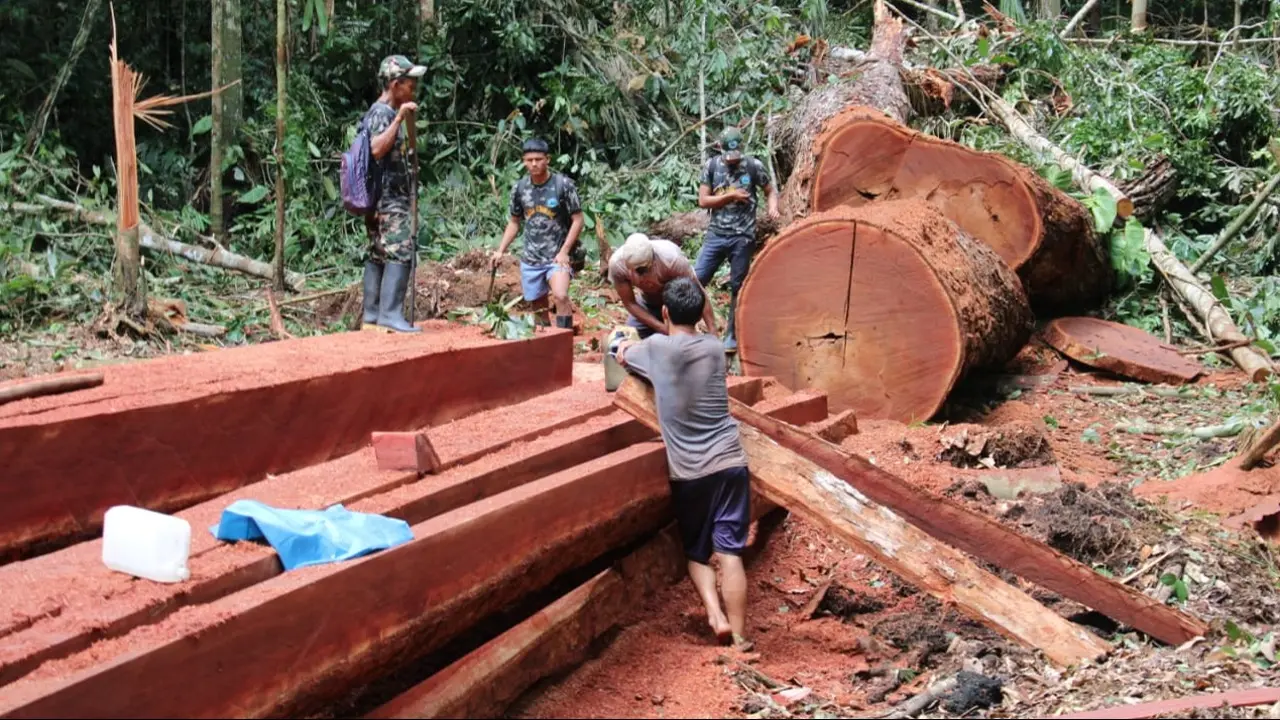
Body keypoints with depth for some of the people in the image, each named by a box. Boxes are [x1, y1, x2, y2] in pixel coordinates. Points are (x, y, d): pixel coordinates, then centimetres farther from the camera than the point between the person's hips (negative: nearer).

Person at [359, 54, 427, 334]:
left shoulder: (387, 112, 19)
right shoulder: (382, 113, -12)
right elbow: (377, 149, -30)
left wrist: (408, 121, 23)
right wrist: (399, 118, -31)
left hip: (385, 197, 10)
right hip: (389, 197, -10)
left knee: (378, 255, 9)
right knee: (400, 252, -14)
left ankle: (372, 314, 11)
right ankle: (390, 314, -18)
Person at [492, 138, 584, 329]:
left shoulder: (564, 185, -9)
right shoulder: (519, 188, 3)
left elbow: (577, 220, -6)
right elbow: (514, 222, 16)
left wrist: (564, 252, -13)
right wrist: (501, 250, 7)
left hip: (557, 256, -4)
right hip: (530, 259, 4)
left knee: (560, 296, -26)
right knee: (538, 308, 9)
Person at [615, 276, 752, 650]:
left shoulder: (655, 348, -2)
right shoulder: (714, 348, 6)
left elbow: (623, 356, 20)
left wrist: (624, 344, 44)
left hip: (689, 472, -1)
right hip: (729, 463, 1)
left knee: (696, 552, 16)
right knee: (729, 552, -2)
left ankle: (715, 614, -4)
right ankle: (740, 640, -5)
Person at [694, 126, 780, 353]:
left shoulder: (753, 166, -3)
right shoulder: (711, 166, 0)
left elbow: (771, 191, 7)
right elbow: (703, 200, -3)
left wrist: (773, 207, -15)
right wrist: (730, 196, -13)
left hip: (742, 237, -1)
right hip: (715, 234, 1)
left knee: (737, 287, 6)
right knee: (696, 280, -1)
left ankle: (732, 337, 16)